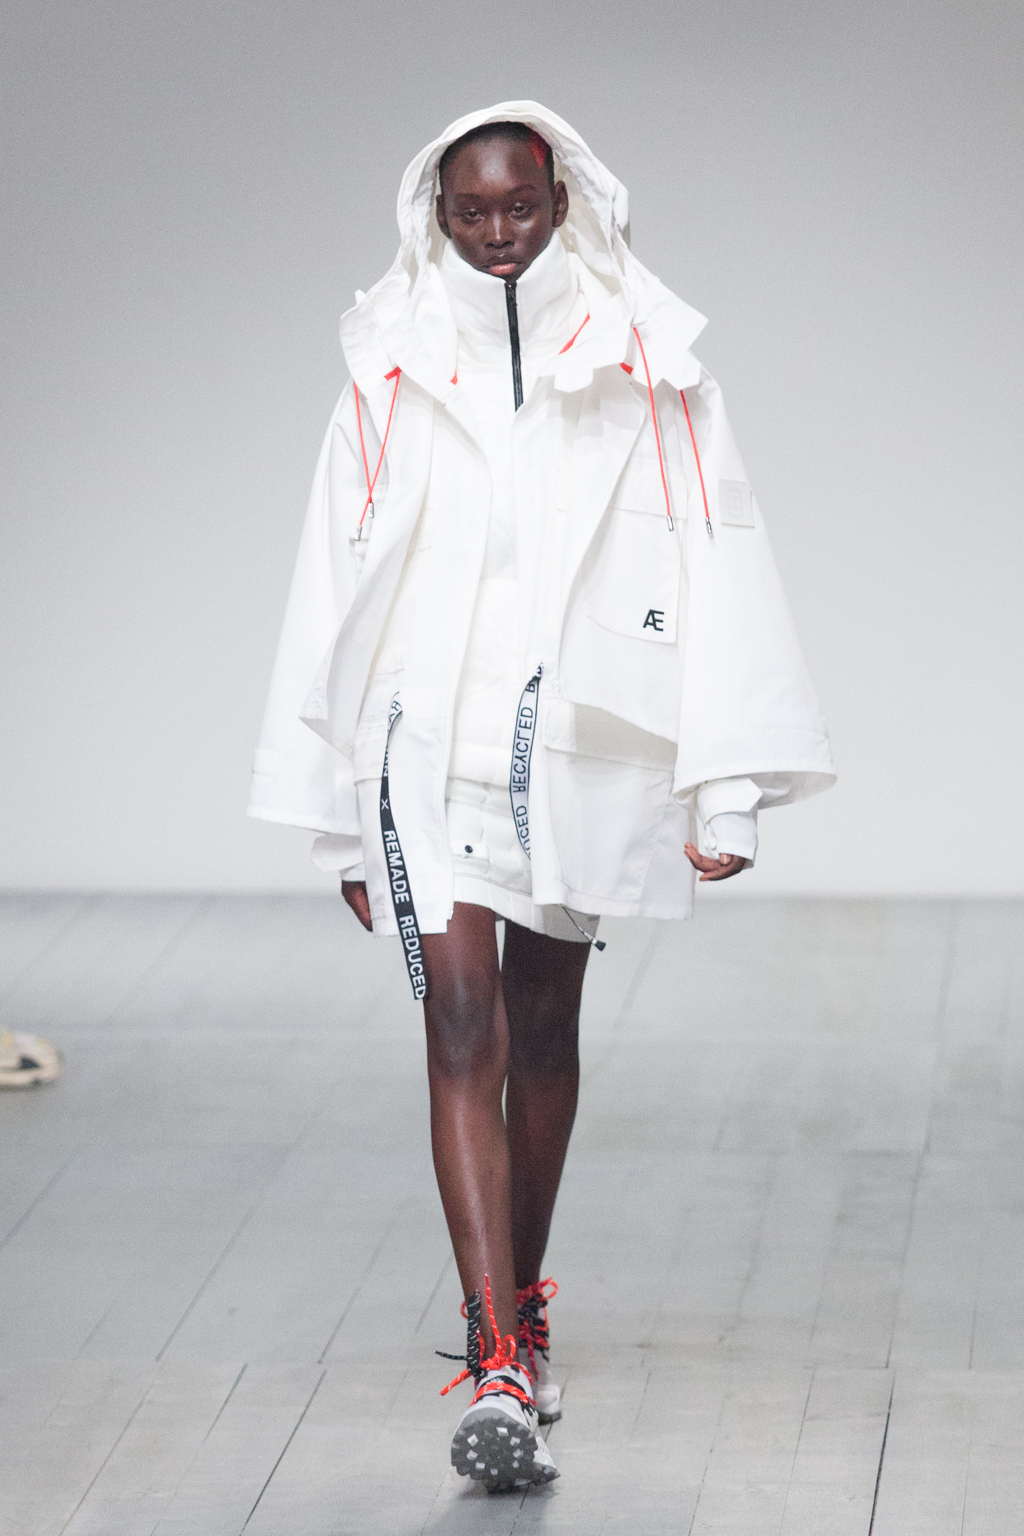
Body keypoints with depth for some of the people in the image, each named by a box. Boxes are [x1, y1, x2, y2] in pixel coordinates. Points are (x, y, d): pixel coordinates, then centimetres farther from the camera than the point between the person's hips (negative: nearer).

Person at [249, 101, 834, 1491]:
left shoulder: (645, 370, 0)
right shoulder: (392, 373, 3)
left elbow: (715, 569, -2)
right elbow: (338, 585, 7)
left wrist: (727, 787, -7)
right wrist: (337, 816, 8)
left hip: (579, 741, 1)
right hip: (429, 739, -1)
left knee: (544, 1028, 14)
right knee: (463, 1027, -11)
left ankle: (518, 1312, 33)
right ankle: (500, 1372, -17)